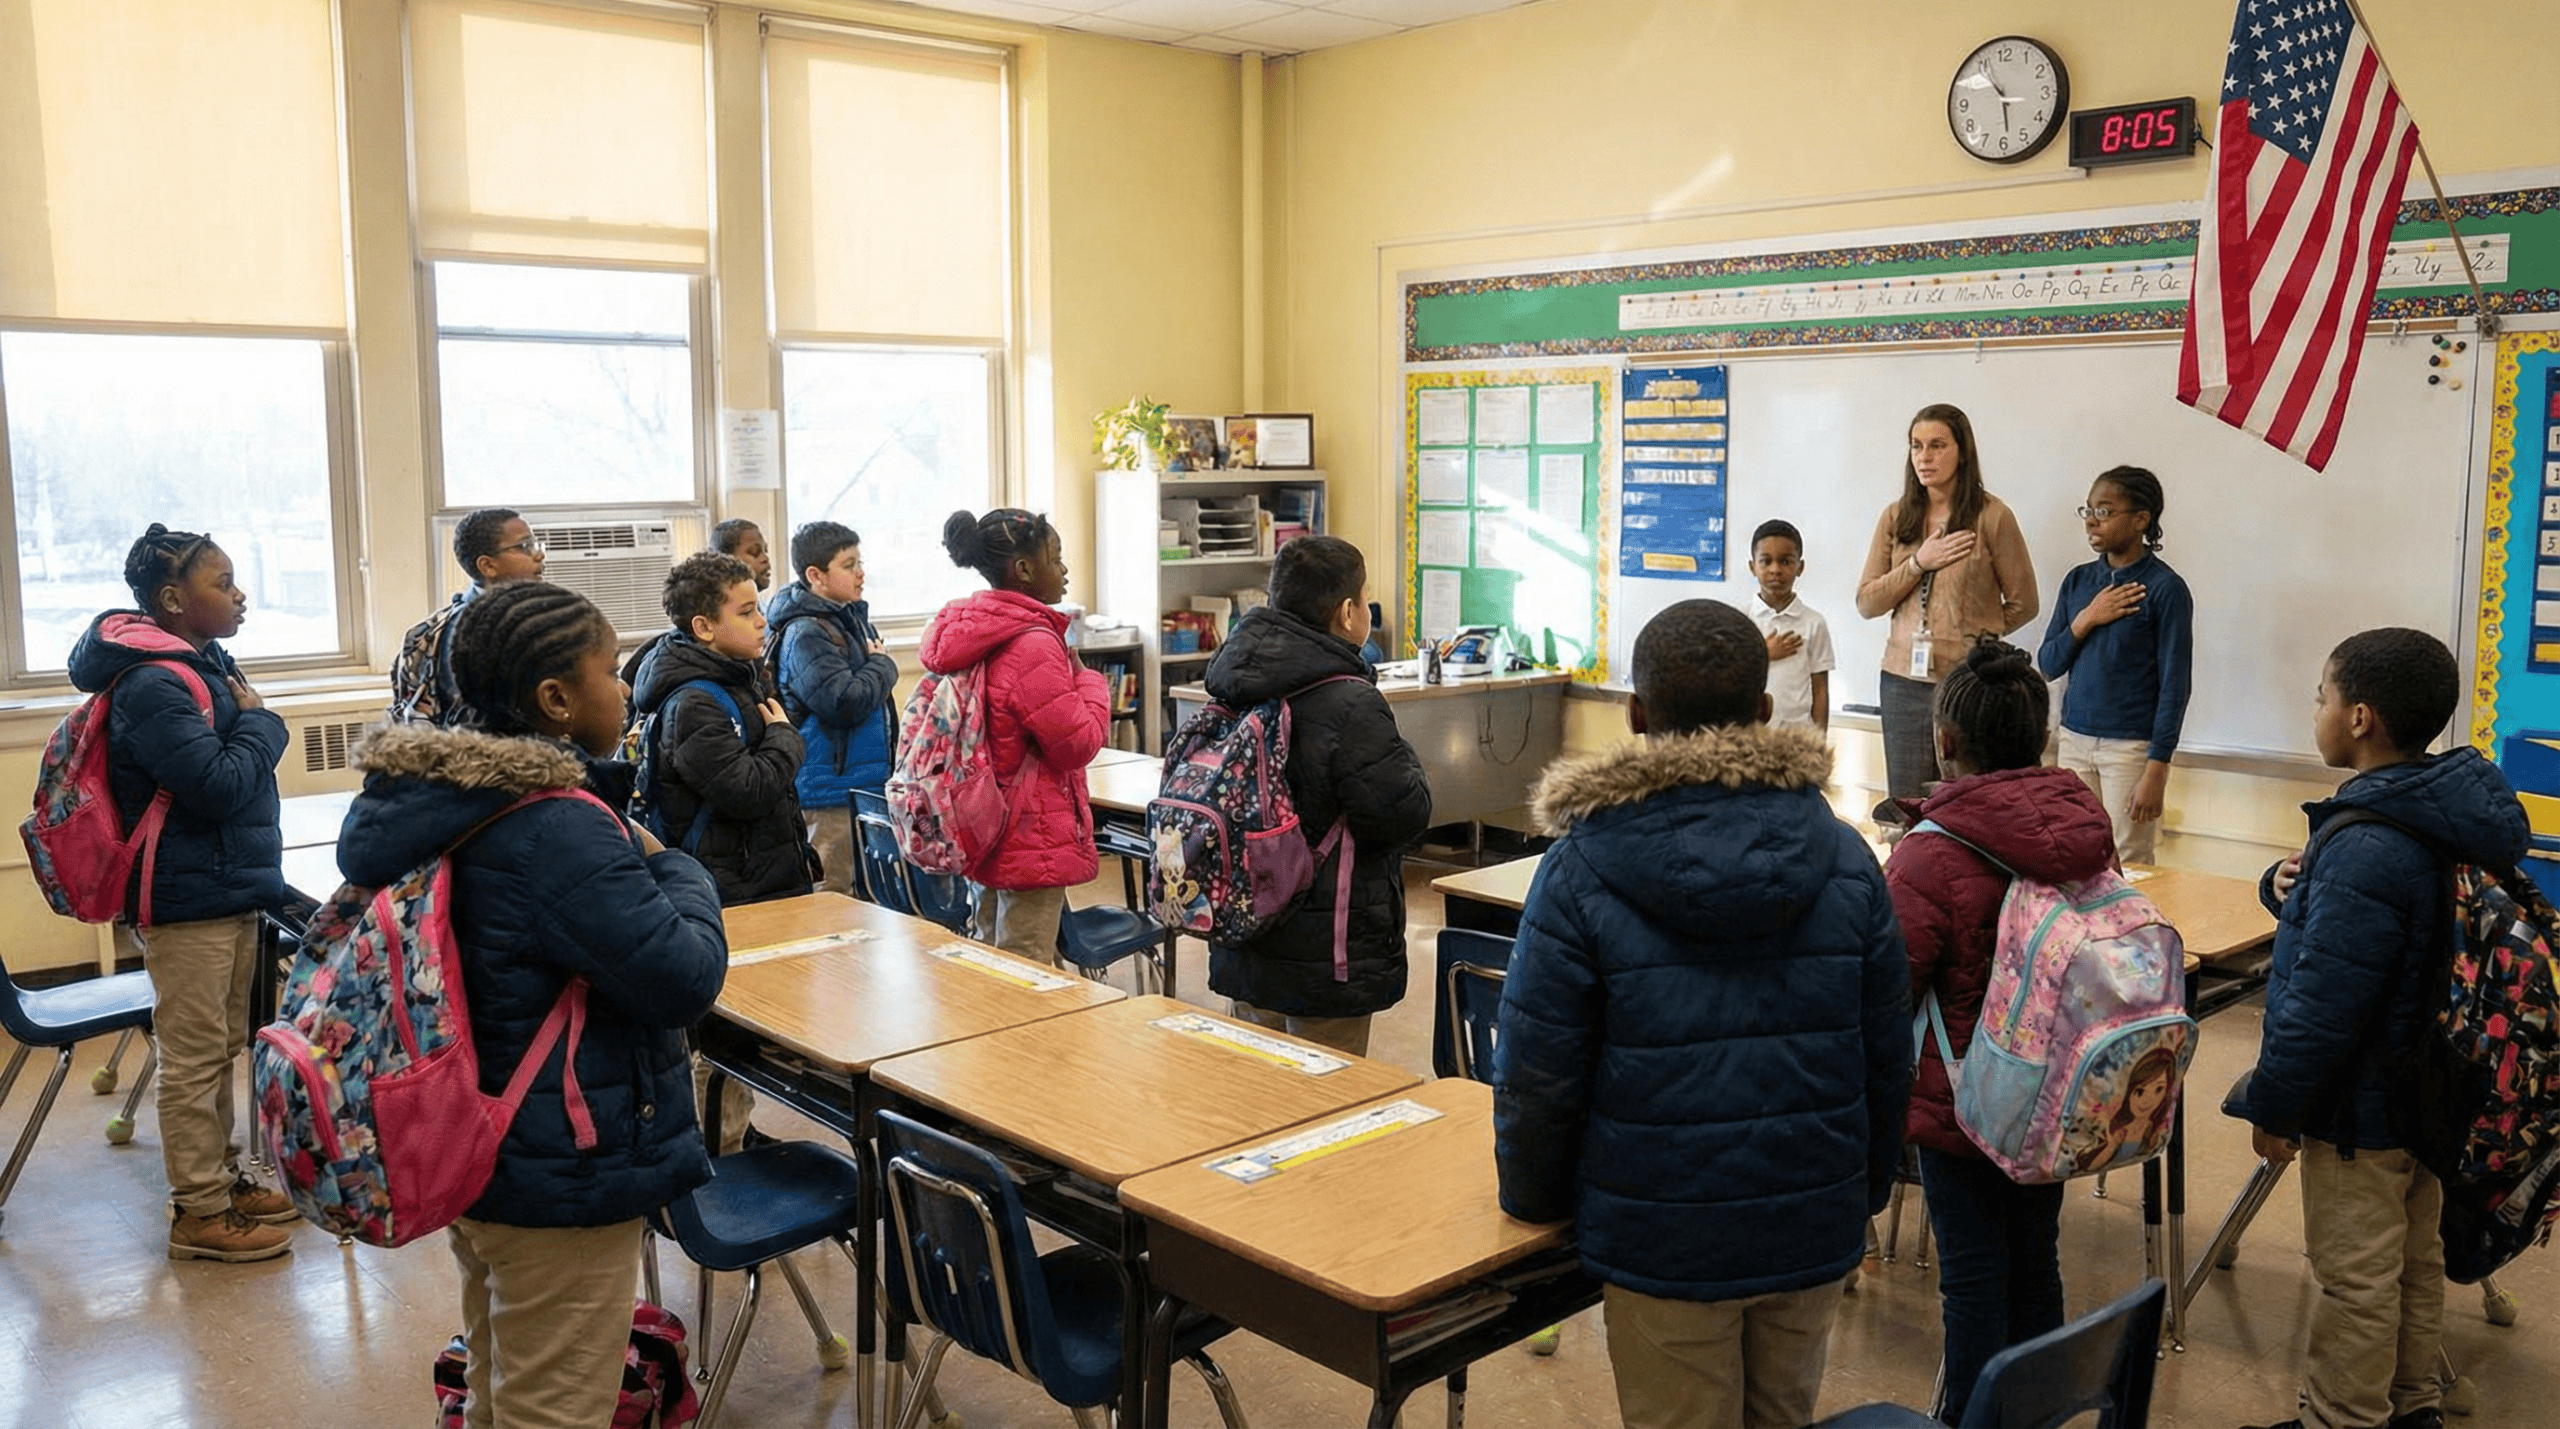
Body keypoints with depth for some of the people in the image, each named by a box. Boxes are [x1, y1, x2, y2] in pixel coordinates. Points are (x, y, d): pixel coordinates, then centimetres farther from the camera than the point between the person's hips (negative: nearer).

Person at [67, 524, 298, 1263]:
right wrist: (258, 721, -12)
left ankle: (222, 1179, 31)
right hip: (187, 902, -10)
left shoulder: (207, 664, 9)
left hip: (232, 890, 10)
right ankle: (199, 1213, 11)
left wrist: (251, 722, -2)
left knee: (222, 1046, 18)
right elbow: (219, 785, -24)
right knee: (193, 1055, 1)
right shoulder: (153, 687, -20)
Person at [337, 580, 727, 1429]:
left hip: (474, 1150, 9)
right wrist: (678, 870, -7)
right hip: (561, 1176, -9)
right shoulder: (556, 830, -27)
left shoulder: (440, 803, 1)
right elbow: (685, 978, -26)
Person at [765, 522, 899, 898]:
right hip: (829, 794, -10)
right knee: (834, 893, -5)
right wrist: (883, 664, -11)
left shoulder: (851, 619, 14)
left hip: (863, 788, 10)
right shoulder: (806, 634, -17)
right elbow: (846, 702, -25)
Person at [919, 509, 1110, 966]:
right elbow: (1079, 743, -16)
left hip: (988, 834, 10)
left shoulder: (968, 633, 8)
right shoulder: (1033, 644, -21)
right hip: (1033, 840, -10)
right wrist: (1088, 679, -1)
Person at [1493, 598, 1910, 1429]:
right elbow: (1886, 1058, 3)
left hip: (1663, 1243, -3)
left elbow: (1536, 1074, -11)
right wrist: (1864, 1192, 17)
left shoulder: (1582, 871, -14)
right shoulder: (1844, 859, -4)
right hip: (1814, 1233, 4)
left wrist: (1537, 1202, 5)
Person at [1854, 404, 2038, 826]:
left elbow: (2022, 603, 4)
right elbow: (1866, 602, 6)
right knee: (1903, 809, 6)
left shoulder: (1991, 516, -3)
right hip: (1904, 680, 4)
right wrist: (1918, 563, -5)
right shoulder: (1896, 516, 8)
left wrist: (1970, 633, 7)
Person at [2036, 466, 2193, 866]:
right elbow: (2048, 665, 9)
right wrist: (2085, 620, -8)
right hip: (2075, 740, 5)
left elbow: (2175, 684, -9)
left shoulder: (2165, 589, -8)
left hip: (2132, 746, -5)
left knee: (2127, 868, 1)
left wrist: (2156, 771, -13)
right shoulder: (2079, 581, 7)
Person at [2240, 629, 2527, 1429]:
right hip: (2428, 1088, 10)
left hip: (2359, 1108, -10)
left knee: (2356, 1280, 5)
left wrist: (2274, 1105, -15)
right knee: (2415, 1262, 22)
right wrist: (2288, 885, -8)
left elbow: (2324, 1003, -27)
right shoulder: (2447, 816, 0)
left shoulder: (2365, 849, -29)